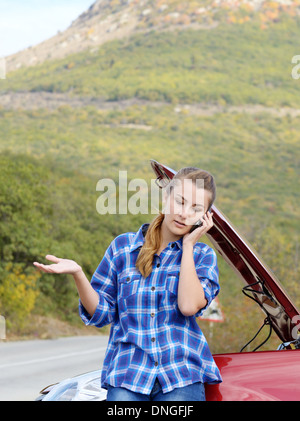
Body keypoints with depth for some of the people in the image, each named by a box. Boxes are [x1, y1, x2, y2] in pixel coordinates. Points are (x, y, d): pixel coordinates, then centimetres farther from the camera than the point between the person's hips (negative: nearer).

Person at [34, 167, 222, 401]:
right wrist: (78, 274, -7)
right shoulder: (122, 246, 10)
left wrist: (189, 245, -4)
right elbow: (100, 313, 9)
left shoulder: (202, 256, 8)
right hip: (127, 372, 0)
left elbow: (189, 306, -12)